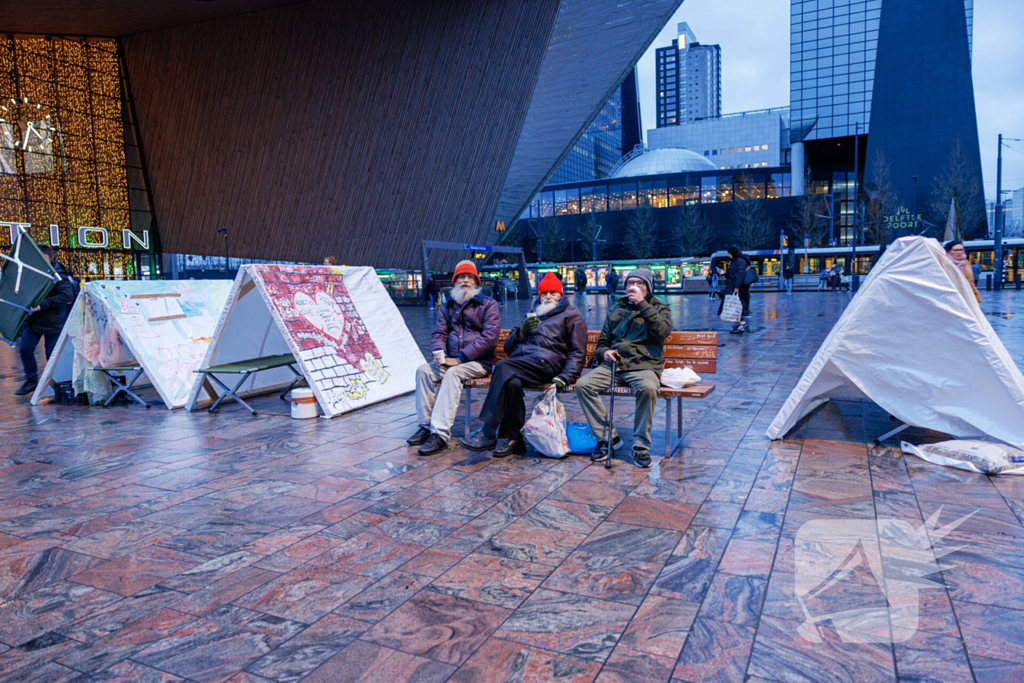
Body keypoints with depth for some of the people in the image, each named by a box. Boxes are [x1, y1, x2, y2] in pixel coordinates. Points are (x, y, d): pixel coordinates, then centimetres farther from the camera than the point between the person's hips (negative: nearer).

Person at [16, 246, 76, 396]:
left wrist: (42, 304, -30)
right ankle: (31, 380, 17)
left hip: (52, 322, -6)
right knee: (24, 348, 2)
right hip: (32, 320, 7)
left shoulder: (57, 274, -14)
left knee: (52, 354, 1)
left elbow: (67, 295, -26)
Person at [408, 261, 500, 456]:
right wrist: (438, 352, -13)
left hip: (478, 362, -5)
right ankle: (426, 426, -17)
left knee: (453, 373, -33)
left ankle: (440, 434, -39)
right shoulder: (448, 307, 18)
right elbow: (438, 333, 14)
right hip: (451, 360, 5)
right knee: (424, 370, -20)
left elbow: (490, 337, -11)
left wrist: (459, 358, -17)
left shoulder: (488, 305, 1)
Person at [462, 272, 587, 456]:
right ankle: (515, 438, -26)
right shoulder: (531, 315, 34)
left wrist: (565, 377, -9)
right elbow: (508, 347, 27)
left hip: (546, 361, -5)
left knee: (503, 367, -32)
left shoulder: (571, 316, 19)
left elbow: (577, 352, 7)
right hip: (520, 361, 5)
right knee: (512, 382, -33)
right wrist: (521, 332, 6)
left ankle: (488, 433, -35)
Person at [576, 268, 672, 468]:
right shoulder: (616, 309, 24)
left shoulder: (660, 308, 15)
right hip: (613, 364, 4)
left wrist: (641, 304, -9)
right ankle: (606, 437, -12)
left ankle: (641, 445, -21)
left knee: (647, 388, -37)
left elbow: (663, 331, -8)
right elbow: (602, 342, 28)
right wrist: (604, 352, 3)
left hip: (644, 365, -3)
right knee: (583, 385, -22)